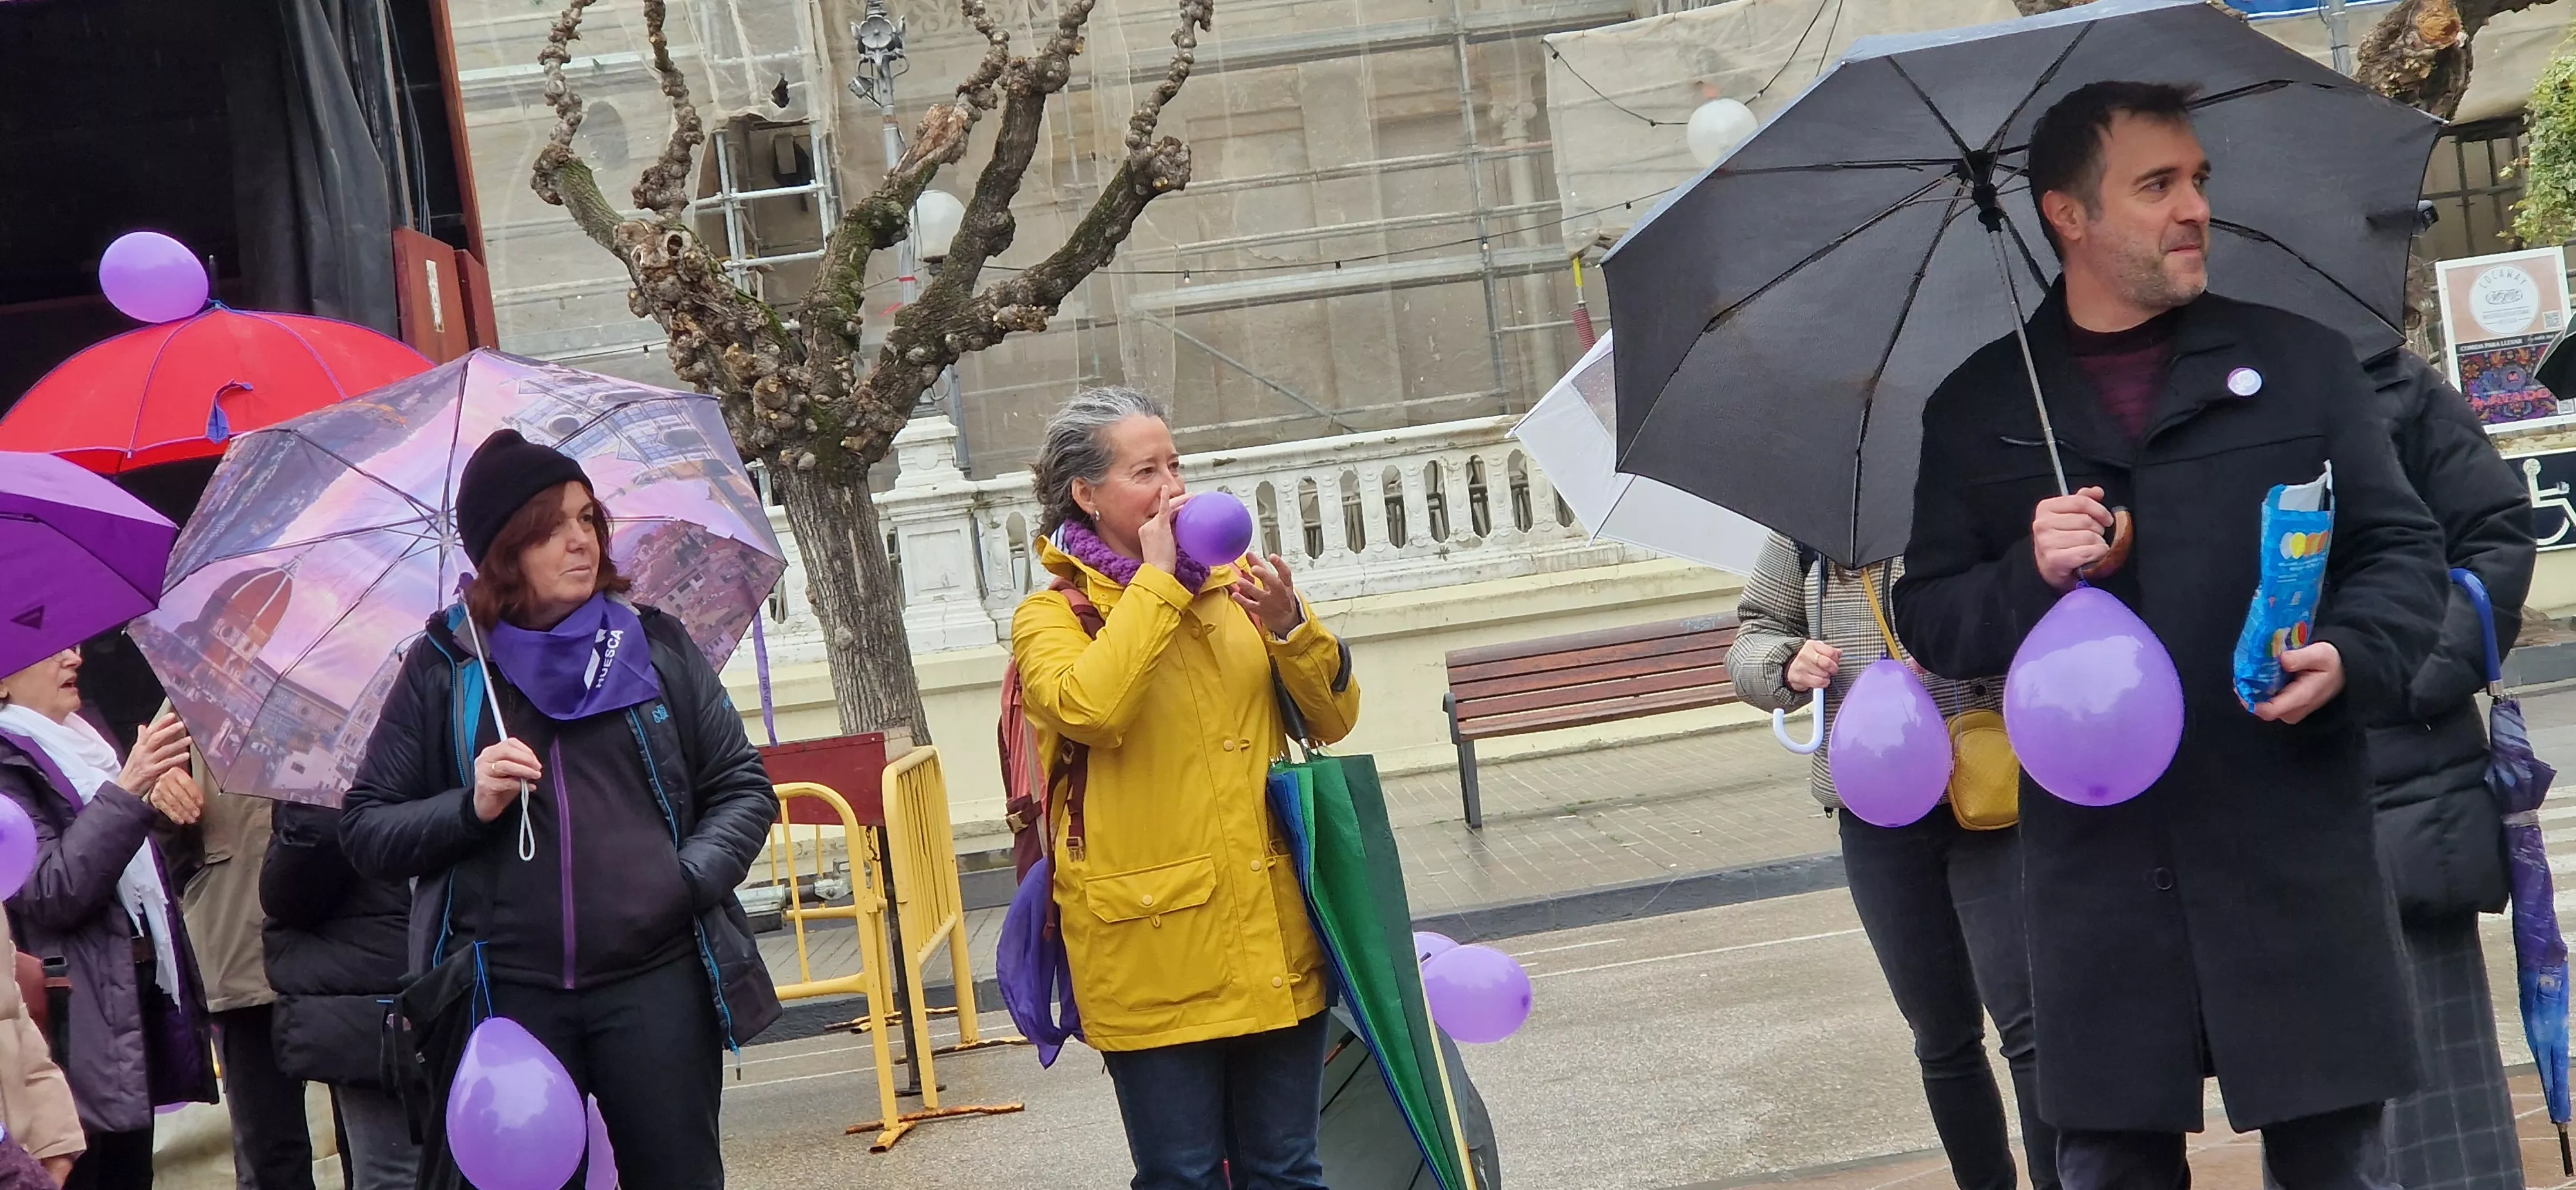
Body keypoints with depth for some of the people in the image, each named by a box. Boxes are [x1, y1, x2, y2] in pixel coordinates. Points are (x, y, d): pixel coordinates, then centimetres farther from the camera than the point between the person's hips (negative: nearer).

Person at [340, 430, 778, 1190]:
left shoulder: (656, 646, 8)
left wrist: (692, 878, -6)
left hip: (657, 983, 1)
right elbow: (364, 833, 5)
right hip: (507, 998, -1)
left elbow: (742, 787, 11)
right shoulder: (444, 669, 4)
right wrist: (472, 809, -11)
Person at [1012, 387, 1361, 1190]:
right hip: (1154, 946, -4)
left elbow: (1333, 719, 10)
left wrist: (1290, 625, -8)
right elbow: (1088, 708, -24)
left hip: (1274, 932, 4)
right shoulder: (1053, 616, -1)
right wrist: (1155, 581, -15)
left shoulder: (1230, 586, 12)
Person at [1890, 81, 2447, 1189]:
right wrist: (2030, 576, -12)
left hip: (2295, 857, 0)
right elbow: (1931, 622, 8)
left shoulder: (2299, 362, 7)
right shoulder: (1978, 409, 7)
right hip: (2100, 877, 0)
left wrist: (2353, 656, -13)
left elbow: (2402, 548, 7)